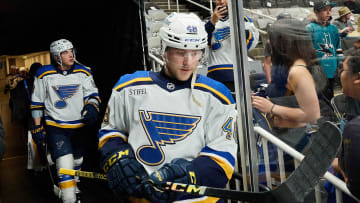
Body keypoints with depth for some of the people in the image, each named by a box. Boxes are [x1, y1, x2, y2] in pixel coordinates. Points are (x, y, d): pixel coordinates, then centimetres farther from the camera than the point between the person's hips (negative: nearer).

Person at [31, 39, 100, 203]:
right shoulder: (45, 74, -5)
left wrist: (92, 107, -21)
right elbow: (37, 103, 2)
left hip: (79, 127, 4)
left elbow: (92, 93, 2)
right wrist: (38, 128, 0)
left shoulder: (83, 72, 0)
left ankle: (75, 188, 46)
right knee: (65, 165, -18)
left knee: (77, 161, 20)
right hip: (55, 128, -3)